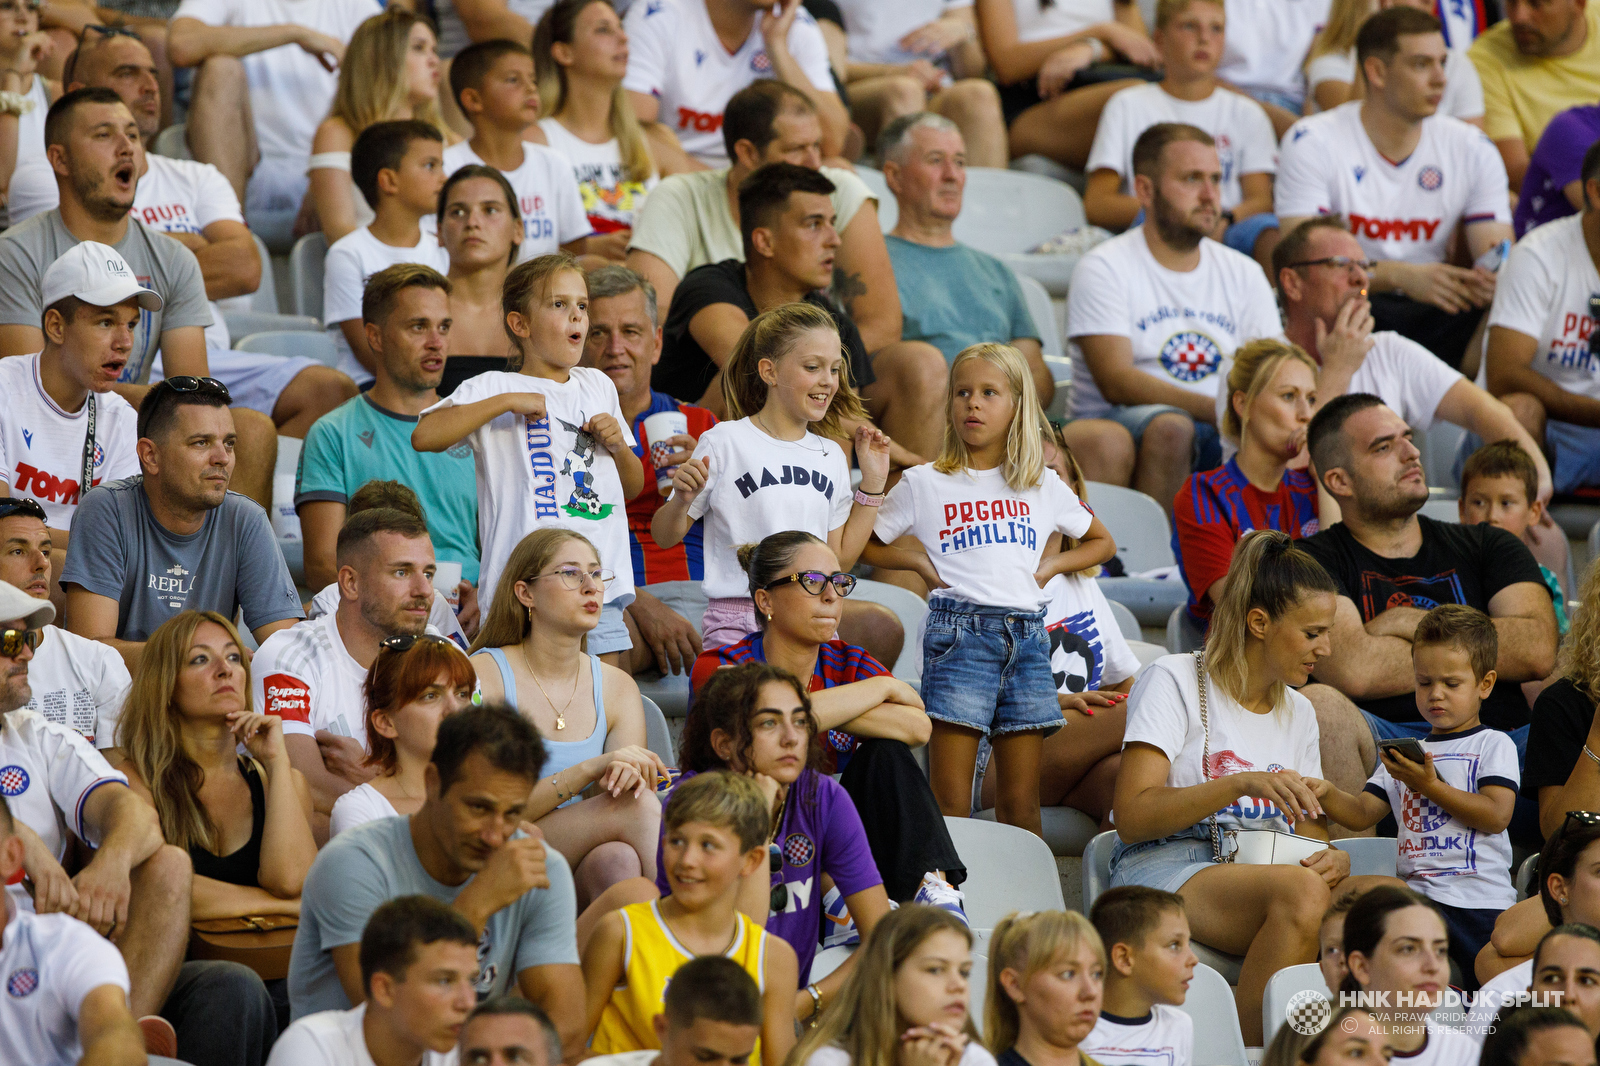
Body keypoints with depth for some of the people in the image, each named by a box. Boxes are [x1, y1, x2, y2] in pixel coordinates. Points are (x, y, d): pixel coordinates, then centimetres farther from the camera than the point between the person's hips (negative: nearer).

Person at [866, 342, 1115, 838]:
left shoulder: (1043, 487, 15)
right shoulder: (924, 484, 7)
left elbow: (1101, 543, 27)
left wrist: (1049, 565, 12)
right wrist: (918, 561, -1)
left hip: (1026, 636, 3)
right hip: (958, 632, -3)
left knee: (1021, 804, 4)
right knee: (950, 805, -9)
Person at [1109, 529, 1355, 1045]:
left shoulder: (1298, 712, 23)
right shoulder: (1175, 682, 1)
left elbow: (1310, 834, 22)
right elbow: (1132, 819, -9)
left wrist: (1333, 858, -4)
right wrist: (1241, 784, -21)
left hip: (1266, 874, 6)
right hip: (1166, 868, -6)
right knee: (1300, 890, -39)